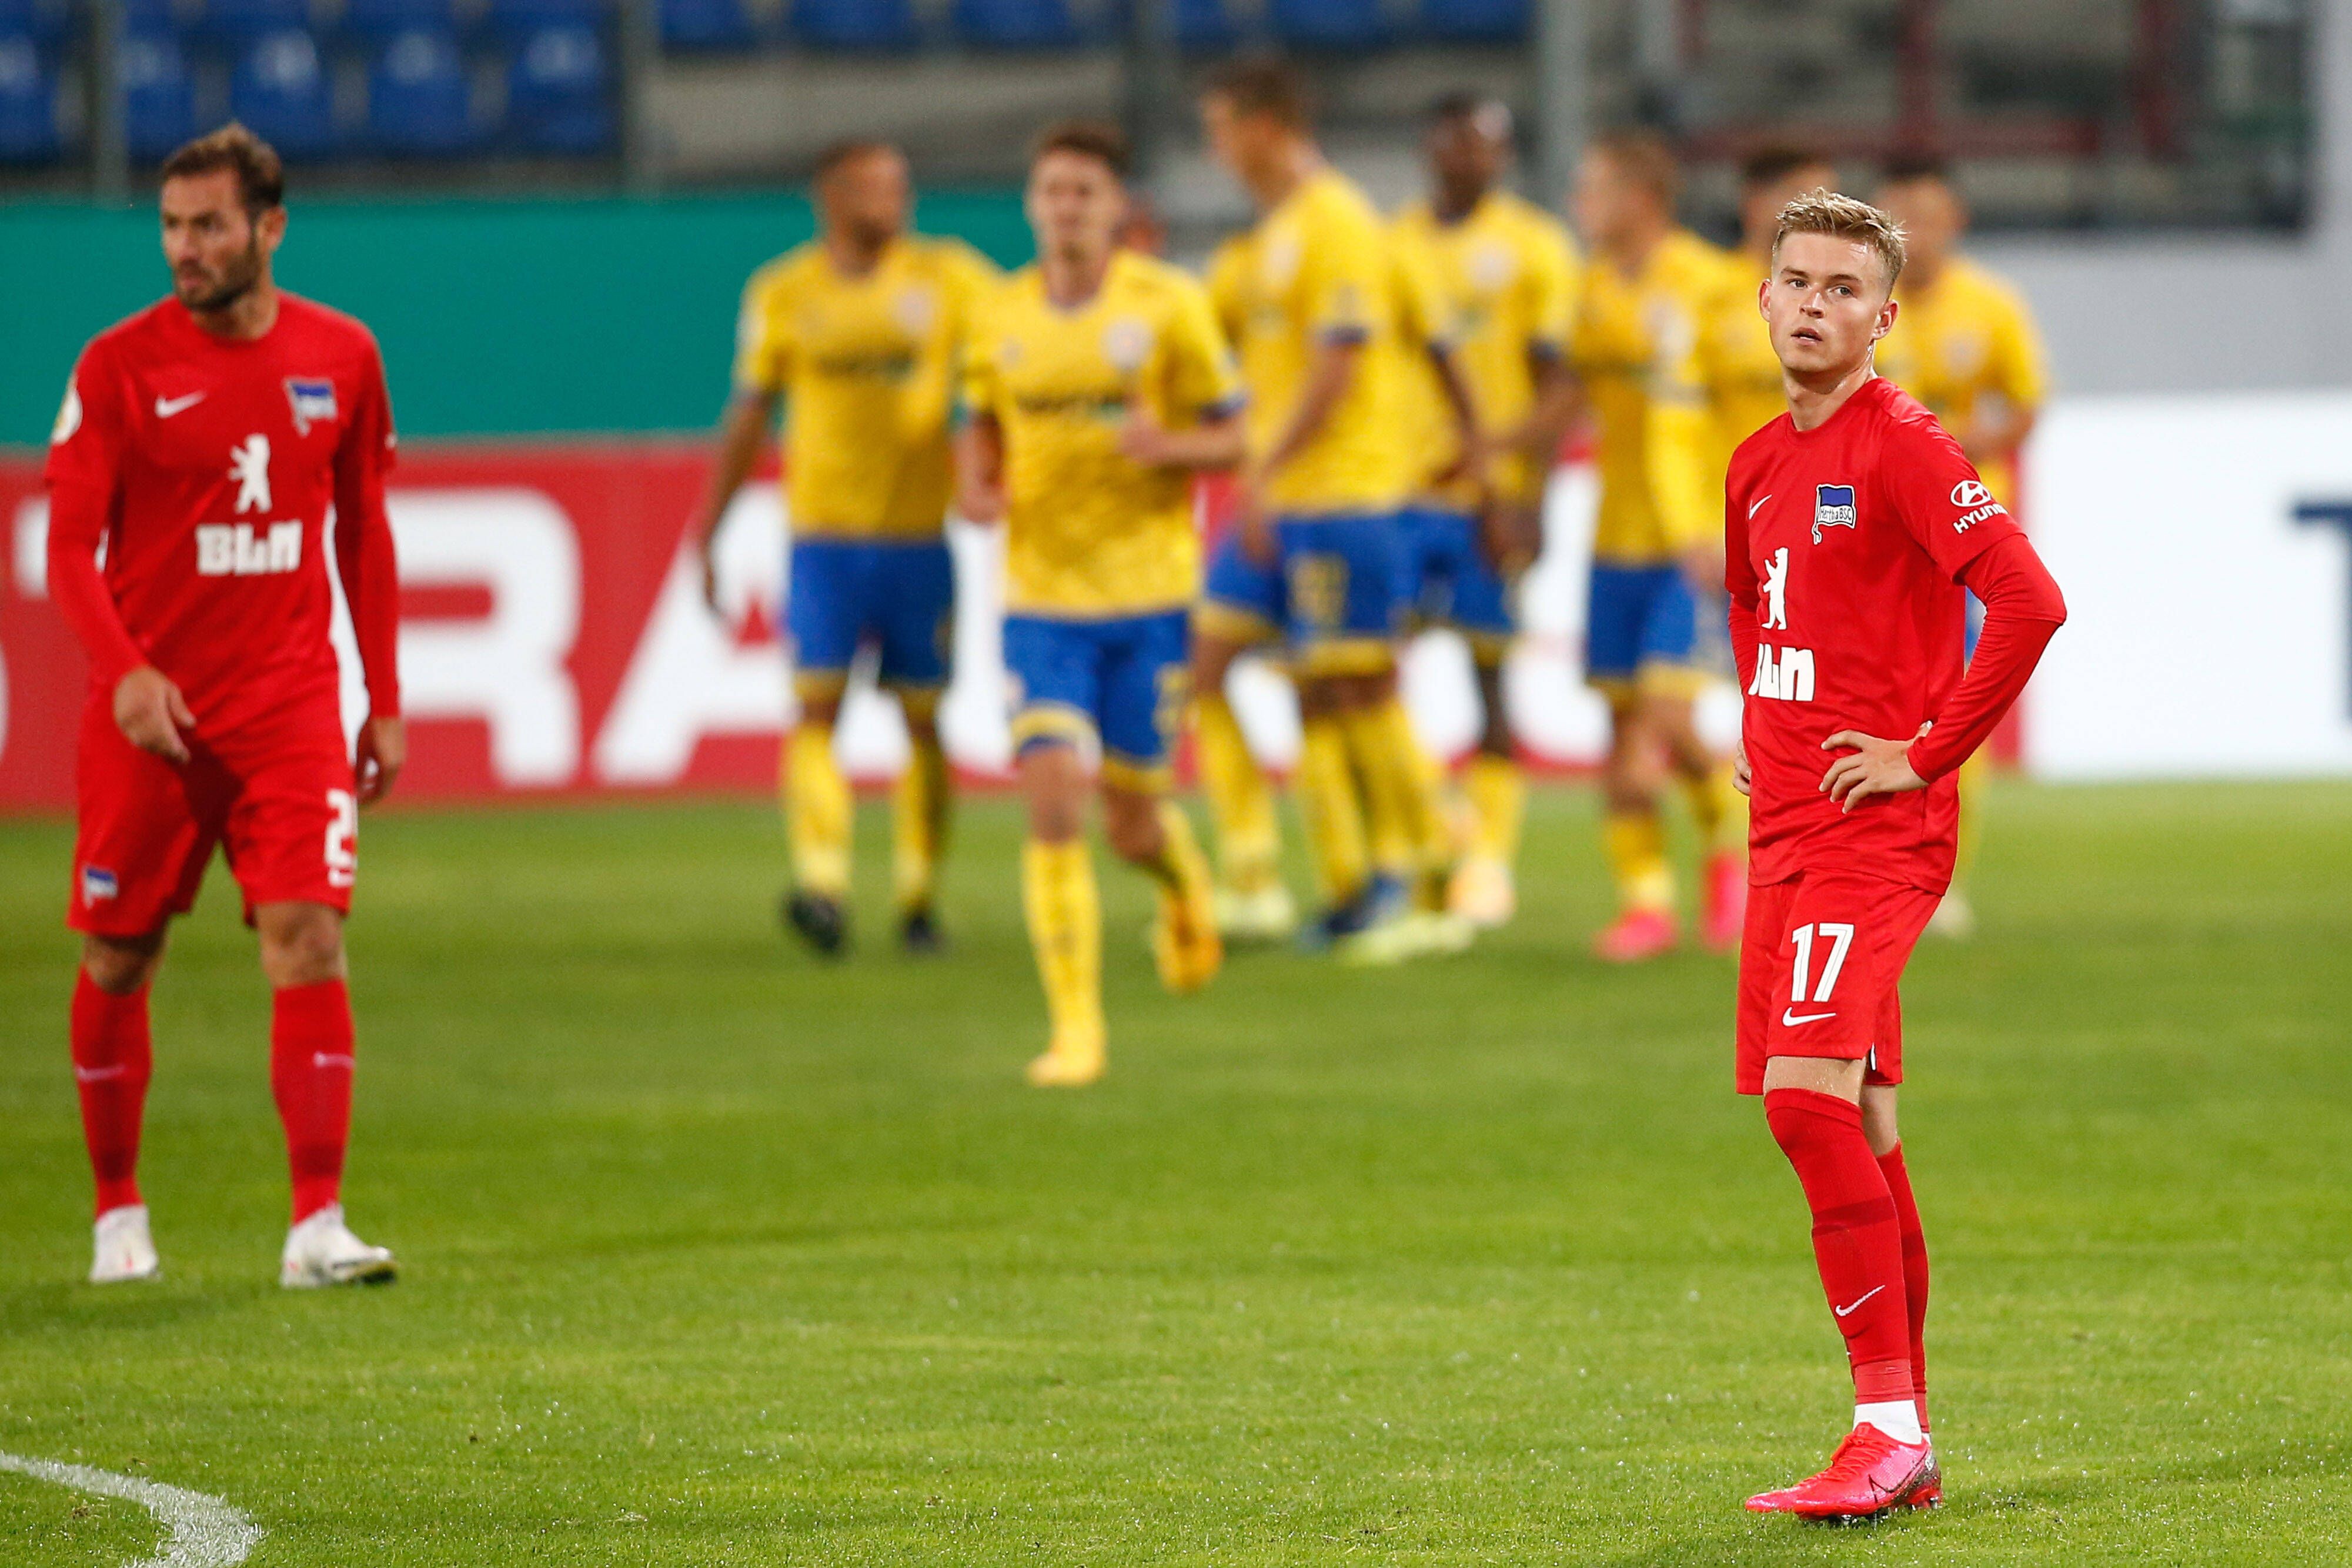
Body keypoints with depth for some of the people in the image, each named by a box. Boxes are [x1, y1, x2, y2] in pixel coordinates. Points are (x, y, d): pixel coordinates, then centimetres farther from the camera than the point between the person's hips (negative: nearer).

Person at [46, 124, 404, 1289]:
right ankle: (118, 1213, 23)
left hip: (290, 704, 1)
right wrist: (124, 670, -21)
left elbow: (364, 533, 14)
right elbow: (71, 543, -5)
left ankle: (317, 1226, -13)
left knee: (309, 939, -12)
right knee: (120, 960, 6)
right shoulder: (120, 365, -4)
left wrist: (385, 701, 12)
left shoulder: (341, 358, 4)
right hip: (149, 709, -1)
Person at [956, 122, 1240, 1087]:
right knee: (1053, 804, -12)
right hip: (1041, 598, 1)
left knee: (1132, 825, 4)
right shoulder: (1003, 318, 4)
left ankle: (1184, 890, 42)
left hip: (1149, 592, -1)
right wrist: (977, 489, -4)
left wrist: (1170, 445, -23)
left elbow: (1231, 437, -1)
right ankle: (1075, 1029, -7)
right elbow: (981, 424, 18)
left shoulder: (1167, 304, -4)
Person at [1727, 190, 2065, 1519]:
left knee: (1809, 1092, -21)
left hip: (1876, 829, -9)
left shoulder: (1903, 448, -11)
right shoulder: (1761, 463, 15)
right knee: (1857, 1125, 10)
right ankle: (1908, 1444, 15)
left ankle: (1888, 1426, -19)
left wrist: (1927, 752, -17)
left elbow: (2029, 602, -22)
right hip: (1786, 830, 9)